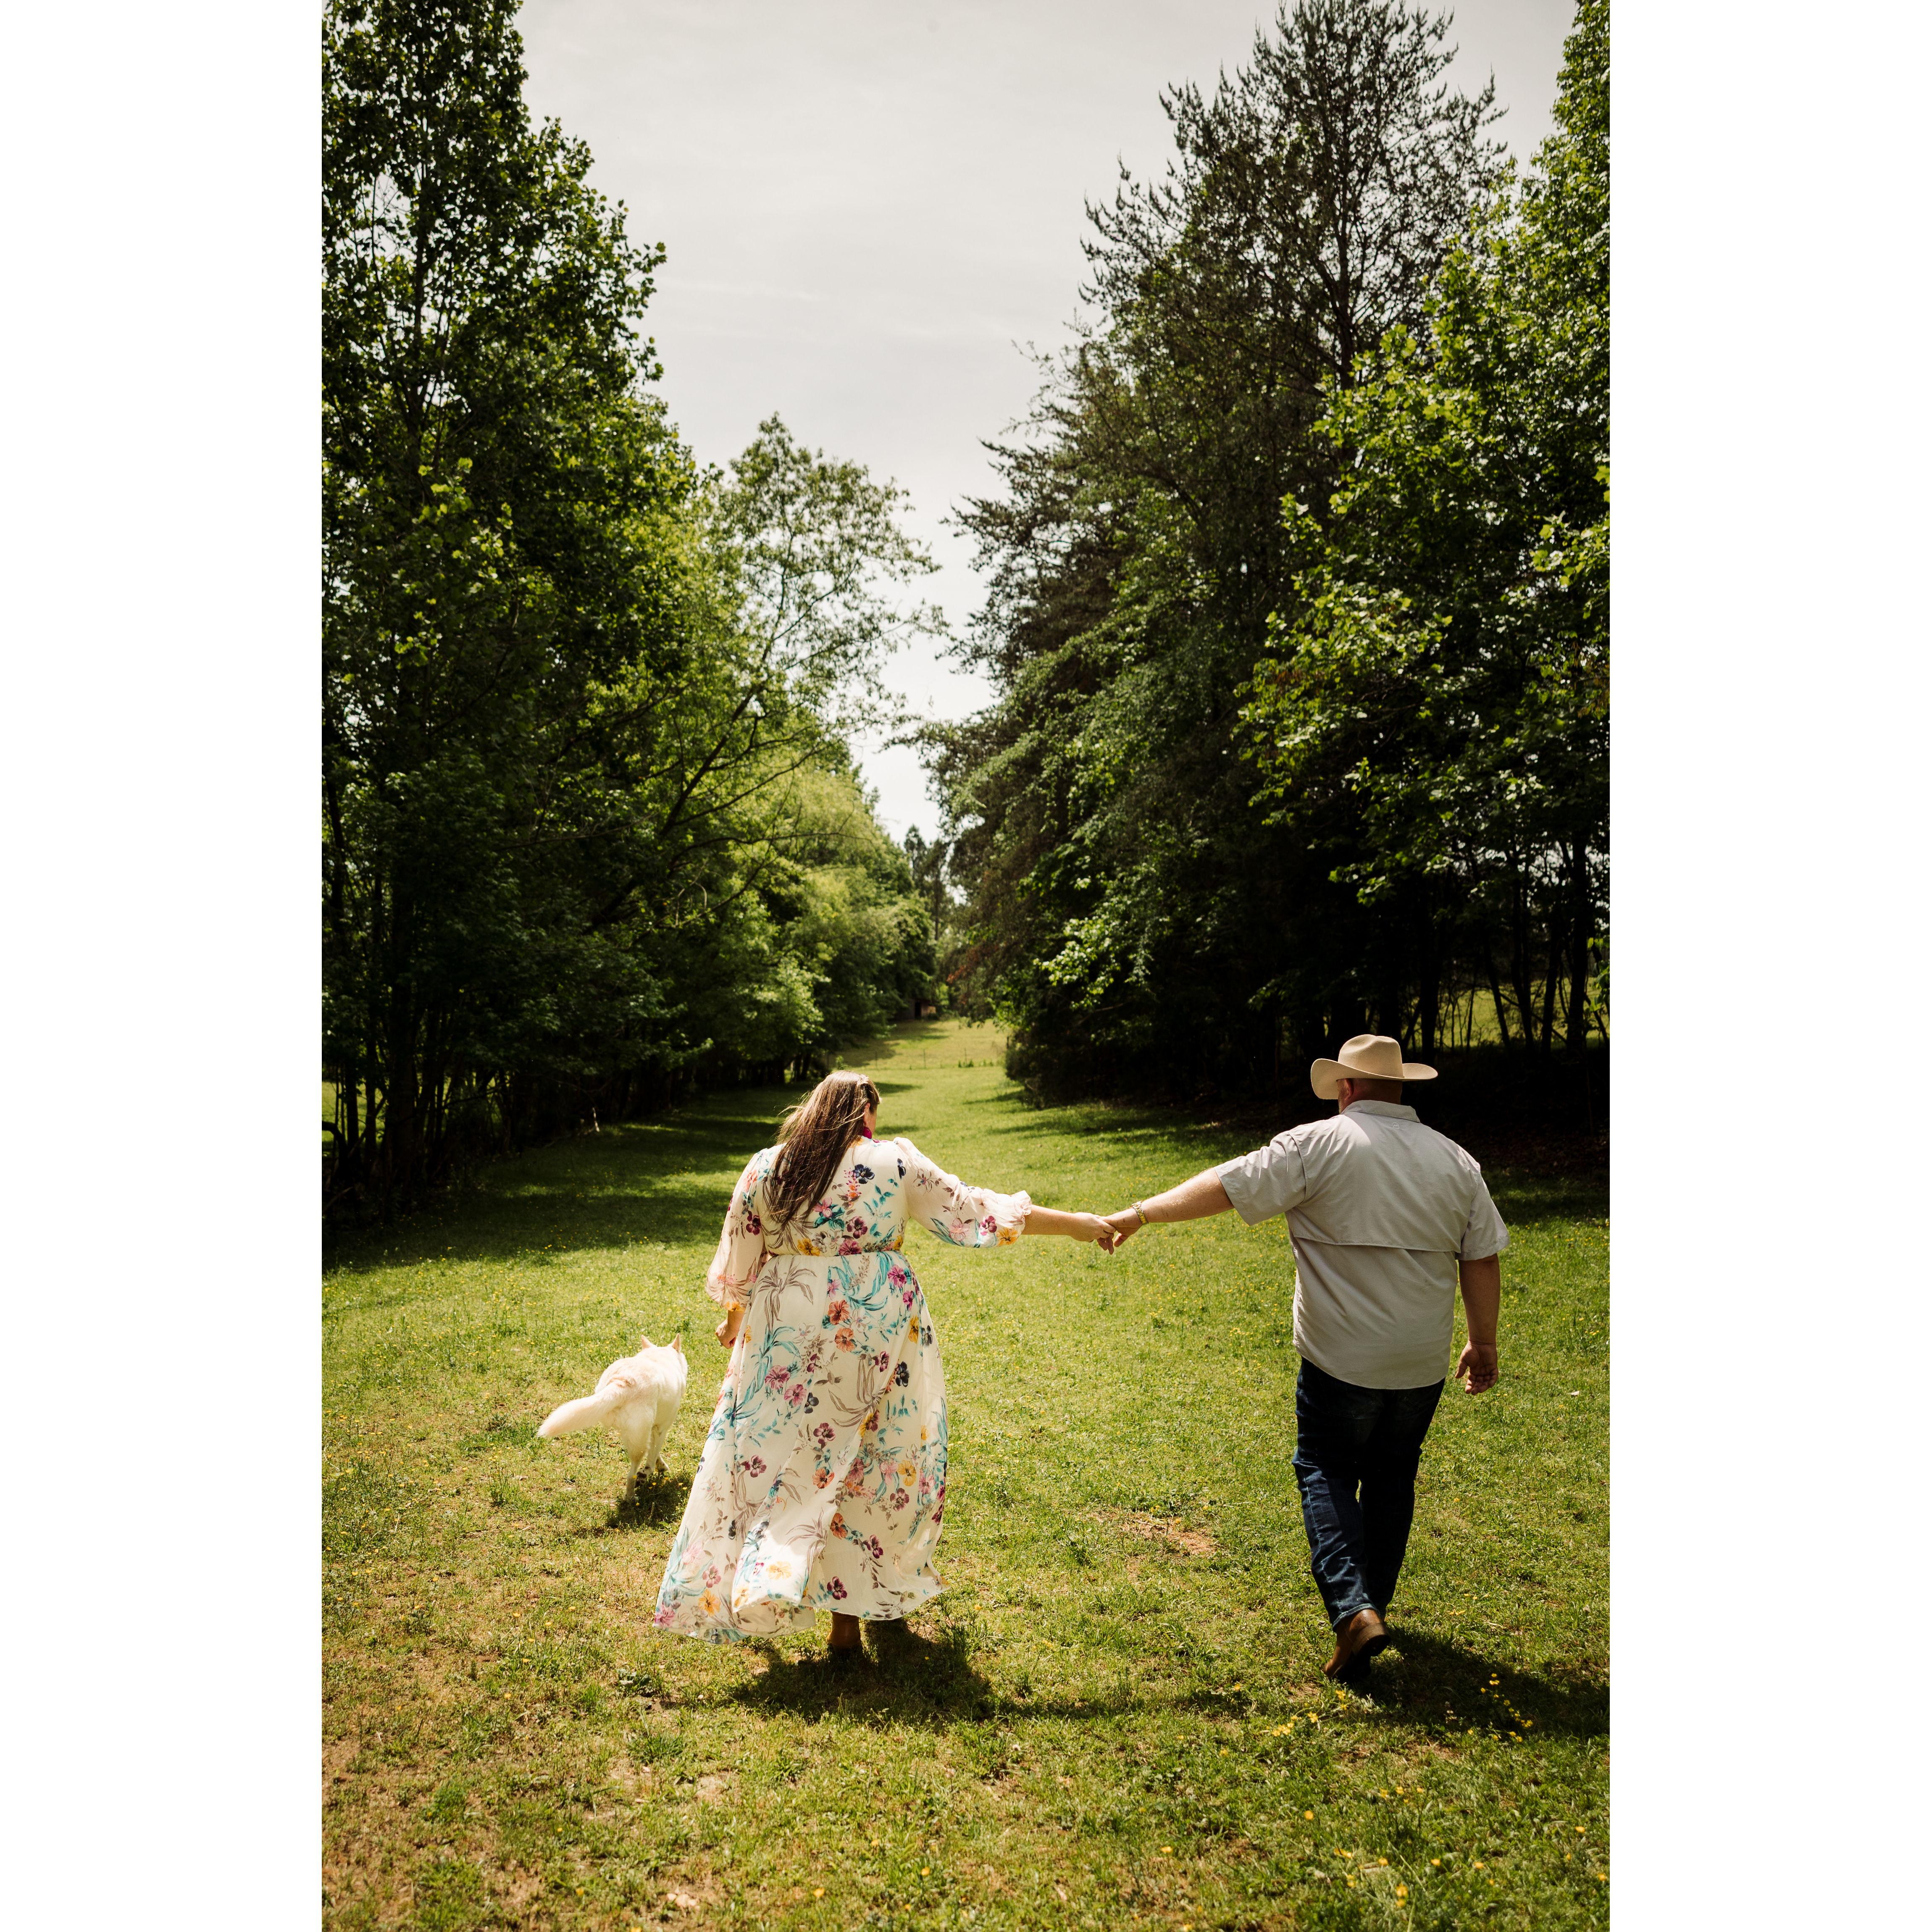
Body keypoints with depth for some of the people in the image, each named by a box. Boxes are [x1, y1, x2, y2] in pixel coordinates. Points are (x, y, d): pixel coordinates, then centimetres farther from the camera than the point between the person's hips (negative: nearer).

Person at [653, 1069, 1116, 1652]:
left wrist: (735, 1319, 28)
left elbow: (739, 1261, 9)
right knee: (877, 1456, 14)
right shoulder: (895, 1162, -4)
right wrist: (1076, 1224, 6)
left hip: (789, 1334, 1)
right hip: (880, 1328, -1)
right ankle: (873, 1595, 27)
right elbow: (972, 1212, -1)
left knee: (780, 1453, 9)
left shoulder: (765, 1169, 1)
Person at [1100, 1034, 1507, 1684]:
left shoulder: (1319, 1146, -12)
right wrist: (1483, 1344, 17)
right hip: (1422, 1362, 5)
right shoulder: (1454, 1160, 3)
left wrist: (1143, 1212, -8)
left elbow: (1227, 1185, -15)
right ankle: (1374, 1603, 30)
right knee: (1391, 1478, 19)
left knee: (1327, 1472, 10)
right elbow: (1482, 1260, 7)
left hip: (1342, 1359, -4)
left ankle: (1353, 1611, -5)